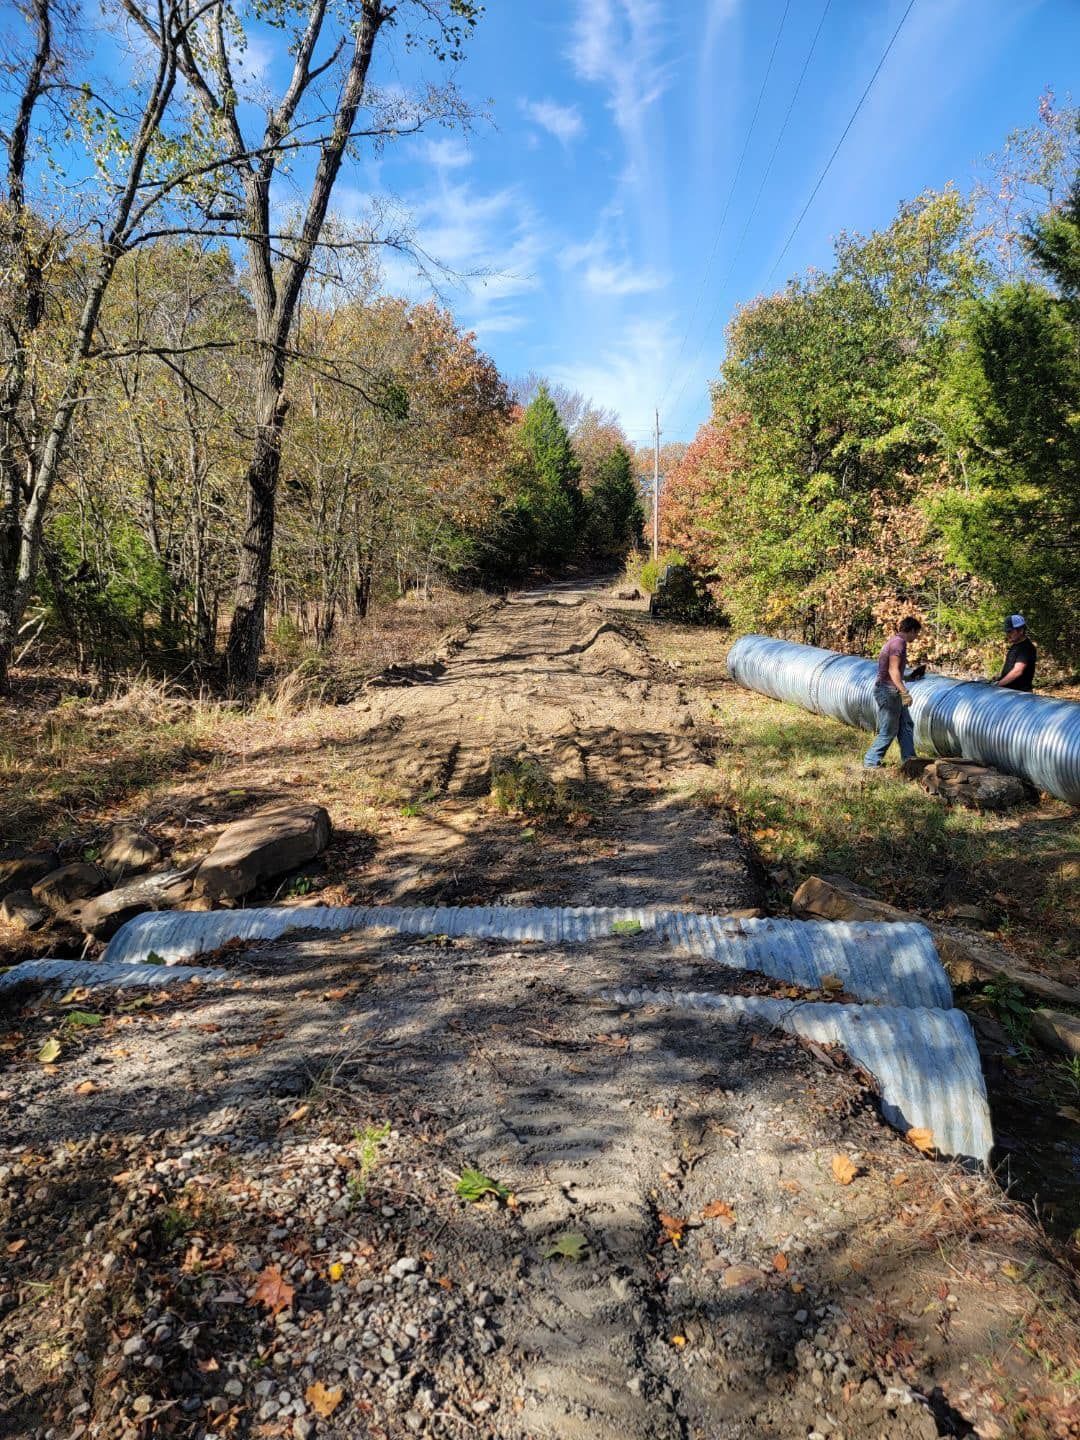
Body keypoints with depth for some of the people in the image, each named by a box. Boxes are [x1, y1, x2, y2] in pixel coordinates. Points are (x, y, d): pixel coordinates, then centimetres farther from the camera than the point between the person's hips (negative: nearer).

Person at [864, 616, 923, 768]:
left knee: (906, 726, 13)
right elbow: (893, 670, -23)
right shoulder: (898, 642, -15)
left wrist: (908, 677, 23)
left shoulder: (894, 640, 15)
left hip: (892, 692, 10)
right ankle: (871, 762, 5)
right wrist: (904, 692, -25)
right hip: (888, 691, -10)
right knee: (888, 731, -2)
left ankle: (908, 759, 18)